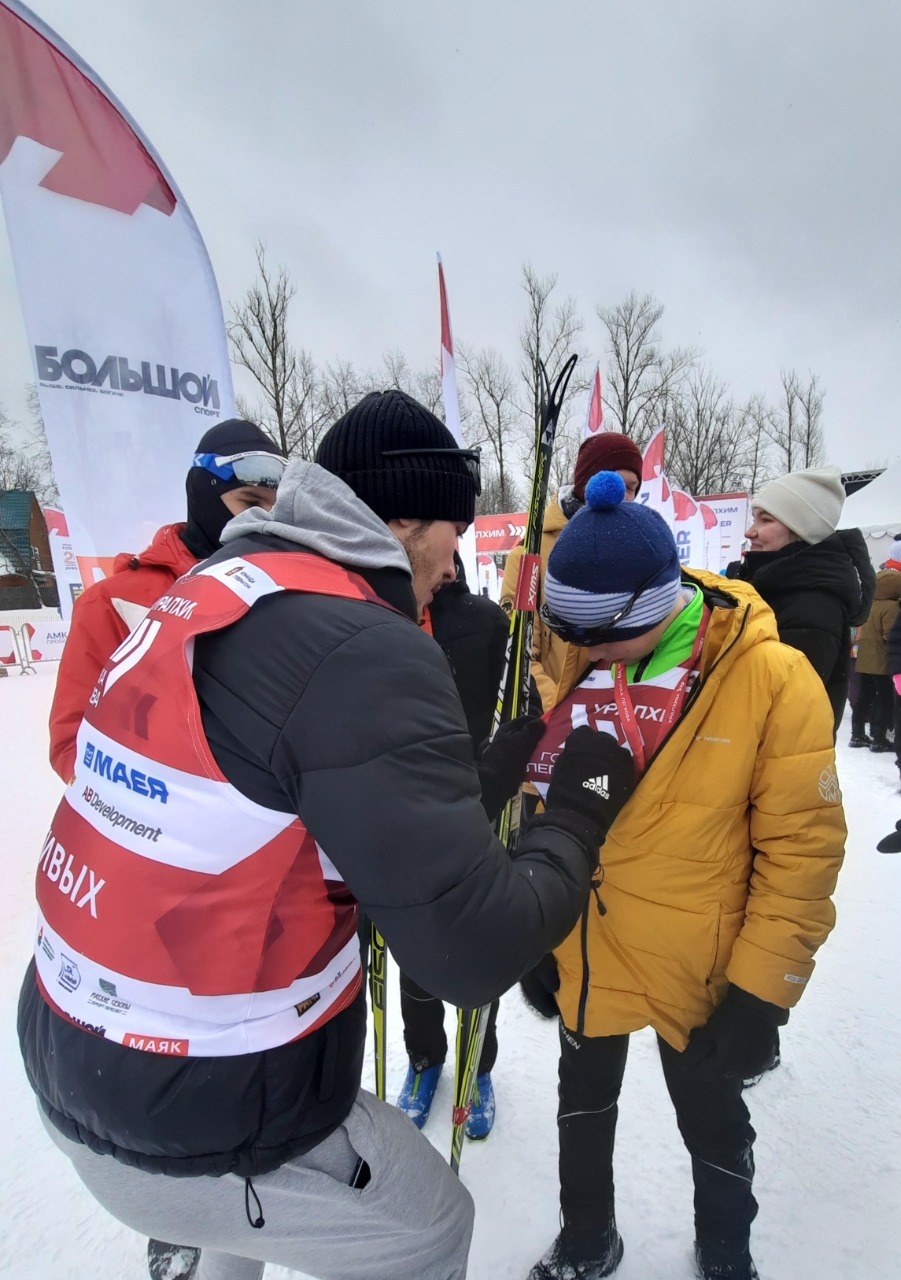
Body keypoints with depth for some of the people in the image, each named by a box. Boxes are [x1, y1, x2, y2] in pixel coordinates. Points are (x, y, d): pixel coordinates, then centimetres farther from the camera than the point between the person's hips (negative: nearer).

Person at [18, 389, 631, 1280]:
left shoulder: (215, 584, 0)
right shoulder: (364, 648, -26)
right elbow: (474, 951, -25)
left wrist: (495, 769, 8)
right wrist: (578, 813, -8)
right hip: (202, 1122, -7)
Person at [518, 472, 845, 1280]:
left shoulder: (774, 679, -21)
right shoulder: (565, 665, -11)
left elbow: (802, 847, -14)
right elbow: (534, 807, 0)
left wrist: (761, 989, -12)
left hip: (700, 969, -3)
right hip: (581, 957, 4)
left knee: (711, 1119, 24)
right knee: (583, 1104, 26)